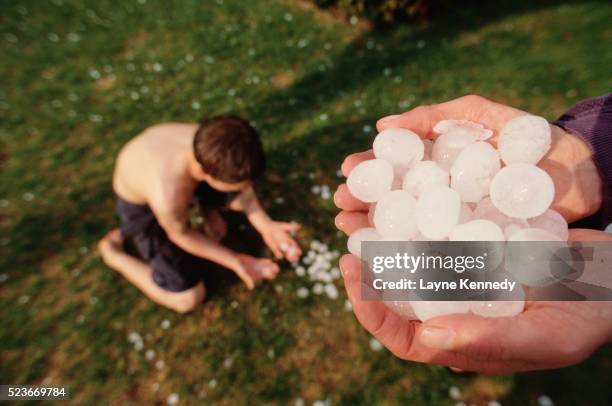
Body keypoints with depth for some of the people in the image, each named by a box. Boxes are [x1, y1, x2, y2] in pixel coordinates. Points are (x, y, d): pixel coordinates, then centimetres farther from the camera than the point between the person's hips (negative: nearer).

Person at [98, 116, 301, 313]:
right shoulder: (168, 198, -46)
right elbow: (181, 235, -21)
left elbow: (242, 185, -10)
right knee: (187, 299, 2)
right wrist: (234, 261, -17)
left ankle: (207, 208, 18)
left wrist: (266, 226, -20)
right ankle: (112, 252, 15)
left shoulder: (214, 141, -32)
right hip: (141, 205, -4)